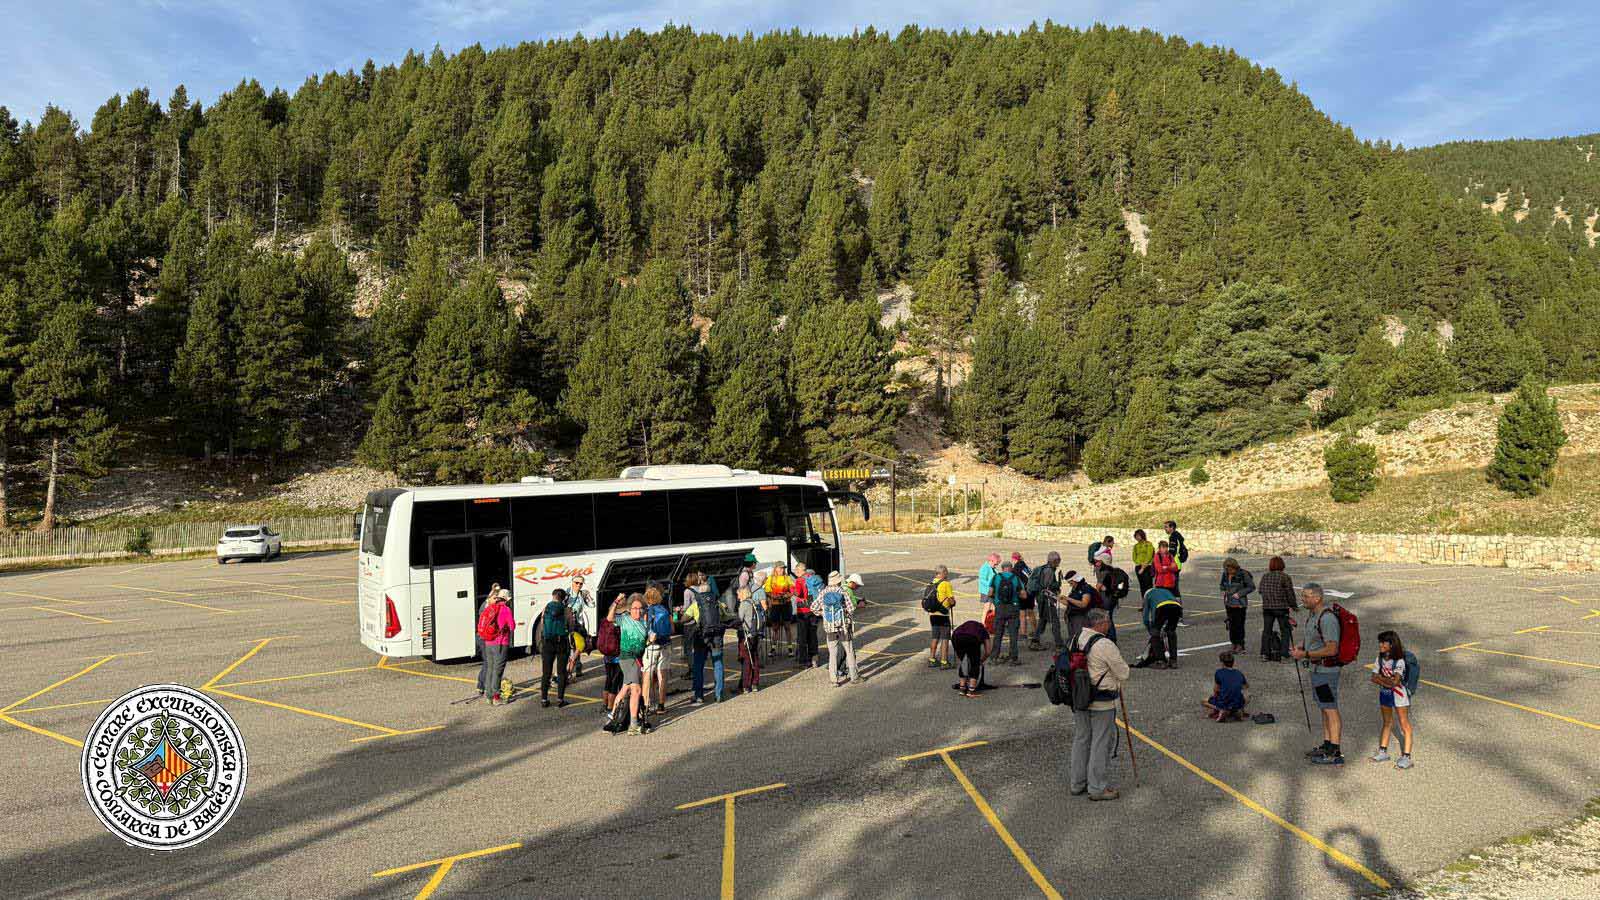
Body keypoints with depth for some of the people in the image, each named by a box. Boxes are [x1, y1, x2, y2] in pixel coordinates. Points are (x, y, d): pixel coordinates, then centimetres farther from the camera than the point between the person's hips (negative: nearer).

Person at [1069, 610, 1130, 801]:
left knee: (1081, 739, 17)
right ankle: (1097, 788, 10)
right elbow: (1123, 673, -12)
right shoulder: (1105, 645, -20)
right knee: (1101, 742, 4)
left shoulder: (1075, 639, 3)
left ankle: (1077, 784, 26)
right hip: (1101, 702, -7)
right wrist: (1118, 686, 9)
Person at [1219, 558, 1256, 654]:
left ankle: (1240, 645, 7)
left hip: (1240, 603, -6)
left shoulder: (1243, 574, -13)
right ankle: (1234, 644, 19)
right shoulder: (1225, 574, 4)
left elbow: (1252, 587, -8)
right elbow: (1222, 585, 22)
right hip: (1229, 603, 6)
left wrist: (1239, 593, -16)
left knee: (1239, 624, -3)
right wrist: (1224, 591, 2)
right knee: (1231, 624, 8)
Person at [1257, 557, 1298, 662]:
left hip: (1266, 607, 4)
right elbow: (1290, 594, -6)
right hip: (1281, 607, -4)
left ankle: (1265, 653, 11)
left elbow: (1261, 591, 12)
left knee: (1266, 631, 11)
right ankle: (1283, 654, 0)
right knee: (1285, 631, 5)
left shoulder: (1264, 577, 7)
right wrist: (1294, 606, 7)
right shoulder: (1285, 577, -8)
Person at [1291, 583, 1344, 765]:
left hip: (1326, 669, -10)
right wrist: (1301, 646, 5)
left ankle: (1334, 754, 2)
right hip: (1317, 668, 10)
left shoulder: (1327, 618, -23)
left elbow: (1332, 649, -26)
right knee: (1324, 708, 16)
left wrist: (1305, 654, -22)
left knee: (1331, 710, -4)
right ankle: (1326, 746, 26)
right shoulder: (1312, 614, 9)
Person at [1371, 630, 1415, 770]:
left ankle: (1406, 757, -3)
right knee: (1387, 723, 18)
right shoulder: (1380, 659, 1)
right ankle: (1383, 752, 25)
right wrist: (1387, 681, -19)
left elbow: (1395, 682, -26)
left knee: (1404, 725, -3)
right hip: (1384, 694, 7)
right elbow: (1374, 678, -4)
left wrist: (1380, 678, -13)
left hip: (1399, 695, -7)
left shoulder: (1399, 661, -18)